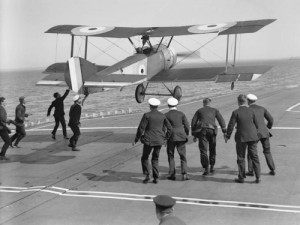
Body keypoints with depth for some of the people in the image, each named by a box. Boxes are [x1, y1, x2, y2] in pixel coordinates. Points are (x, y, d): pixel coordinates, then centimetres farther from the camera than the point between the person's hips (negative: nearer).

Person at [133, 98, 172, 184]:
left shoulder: (147, 115, -10)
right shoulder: (162, 116, 3)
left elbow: (141, 128, -11)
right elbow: (169, 128, 6)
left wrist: (136, 140, -2)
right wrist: (165, 138, 18)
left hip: (149, 140, -4)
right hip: (159, 141, 4)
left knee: (145, 158, 15)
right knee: (155, 159, 17)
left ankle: (147, 175, 2)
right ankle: (156, 178, 10)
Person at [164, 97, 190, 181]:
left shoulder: (166, 115, -5)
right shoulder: (181, 114, 1)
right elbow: (187, 126, 1)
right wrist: (186, 135, 15)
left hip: (171, 137, -1)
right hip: (181, 137, 1)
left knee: (171, 156, 11)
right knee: (183, 156, 7)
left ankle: (172, 174, 11)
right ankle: (184, 173, -4)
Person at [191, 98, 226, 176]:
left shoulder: (199, 111, 20)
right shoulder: (215, 110, 19)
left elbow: (193, 122, 13)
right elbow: (221, 120, 5)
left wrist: (194, 134, 16)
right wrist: (224, 131, 0)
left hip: (202, 130, -1)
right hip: (212, 130, 1)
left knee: (203, 150, -3)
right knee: (212, 149, 18)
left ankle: (206, 169, -15)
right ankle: (212, 167, 22)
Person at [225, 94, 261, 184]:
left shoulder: (236, 112, -11)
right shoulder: (251, 111, -1)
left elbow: (231, 126, -9)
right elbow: (256, 124, 6)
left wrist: (227, 136, 4)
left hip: (241, 137, -3)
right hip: (252, 136, 3)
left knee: (241, 158, 8)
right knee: (254, 156, 9)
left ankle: (241, 178, 14)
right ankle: (258, 177, 10)